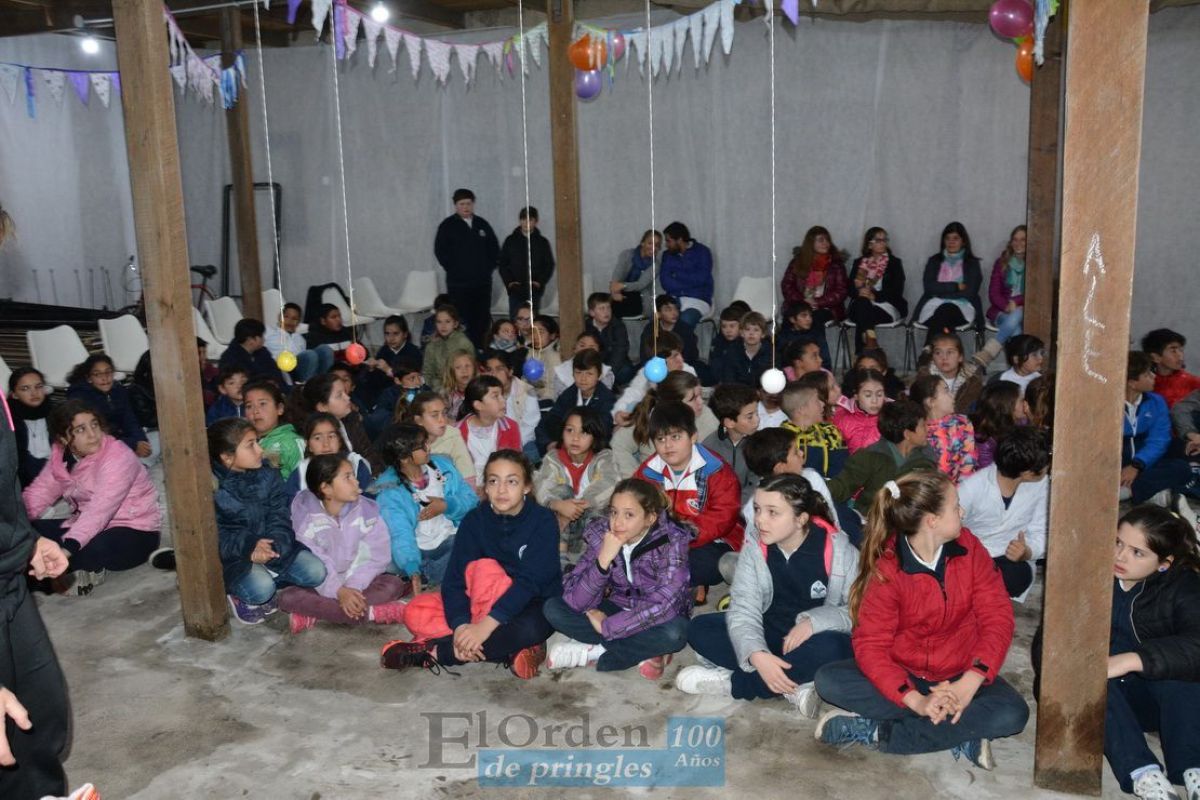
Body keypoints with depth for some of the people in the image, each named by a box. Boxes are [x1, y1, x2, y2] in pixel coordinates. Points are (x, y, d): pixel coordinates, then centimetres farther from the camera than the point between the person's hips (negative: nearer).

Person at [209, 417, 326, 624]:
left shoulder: (268, 477, 1)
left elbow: (280, 518, -4)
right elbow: (214, 534, -15)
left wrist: (272, 546, -24)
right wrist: (248, 546, -30)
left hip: (272, 546, 5)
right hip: (234, 556, -5)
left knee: (315, 571, -14)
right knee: (261, 589, -32)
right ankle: (240, 596, 4)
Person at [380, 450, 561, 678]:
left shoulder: (543, 521, -17)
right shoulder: (475, 520, -7)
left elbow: (529, 582, -27)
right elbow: (455, 578, -15)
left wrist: (484, 626, -37)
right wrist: (461, 625, -33)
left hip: (535, 603, -4)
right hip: (483, 603, 5)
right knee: (416, 612, -18)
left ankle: (434, 652, -26)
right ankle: (508, 648, -27)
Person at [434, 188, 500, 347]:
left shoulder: (482, 224, 13)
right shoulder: (448, 226, 2)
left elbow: (494, 249, 17)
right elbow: (440, 251, -1)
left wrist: (488, 267, 7)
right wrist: (453, 269, -5)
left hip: (482, 282, 4)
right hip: (458, 283, -4)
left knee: (482, 320, 3)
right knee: (461, 322, -8)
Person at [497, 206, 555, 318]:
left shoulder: (542, 242, 6)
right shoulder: (510, 240, 6)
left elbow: (549, 265, 6)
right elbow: (502, 263, 6)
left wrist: (540, 282, -7)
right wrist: (509, 282, -7)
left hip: (534, 291, 0)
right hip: (515, 290, 0)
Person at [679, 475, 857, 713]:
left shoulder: (838, 549, -16)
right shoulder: (754, 544, -11)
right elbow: (743, 608, -18)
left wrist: (814, 621, -30)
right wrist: (756, 654, -36)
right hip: (771, 634, 3)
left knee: (830, 648, -39)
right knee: (700, 628, -17)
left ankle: (732, 682, -22)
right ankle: (793, 686, -26)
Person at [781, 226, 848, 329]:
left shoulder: (836, 263, 7)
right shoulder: (798, 261, 11)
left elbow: (841, 292, 2)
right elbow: (786, 285, 7)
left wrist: (817, 303, -11)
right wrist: (801, 301, -10)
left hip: (826, 309, -1)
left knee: (816, 318, -33)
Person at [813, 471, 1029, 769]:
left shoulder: (968, 548, -6)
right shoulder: (885, 570, -15)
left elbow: (997, 618, -9)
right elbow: (870, 644, -19)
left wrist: (969, 683, -24)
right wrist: (916, 701, -33)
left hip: (961, 675, 2)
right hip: (903, 674, -1)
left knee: (1013, 714, -28)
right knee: (828, 680, -26)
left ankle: (876, 732, -25)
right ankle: (960, 735, -25)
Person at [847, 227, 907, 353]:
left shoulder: (894, 262, 10)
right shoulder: (859, 263, 17)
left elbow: (897, 291, -2)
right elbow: (851, 289, 9)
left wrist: (874, 296, -17)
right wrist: (860, 293, -16)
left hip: (886, 307, -2)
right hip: (860, 307, 2)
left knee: (862, 316, -33)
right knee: (862, 303, -35)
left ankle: (860, 357, -42)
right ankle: (870, 338, -51)